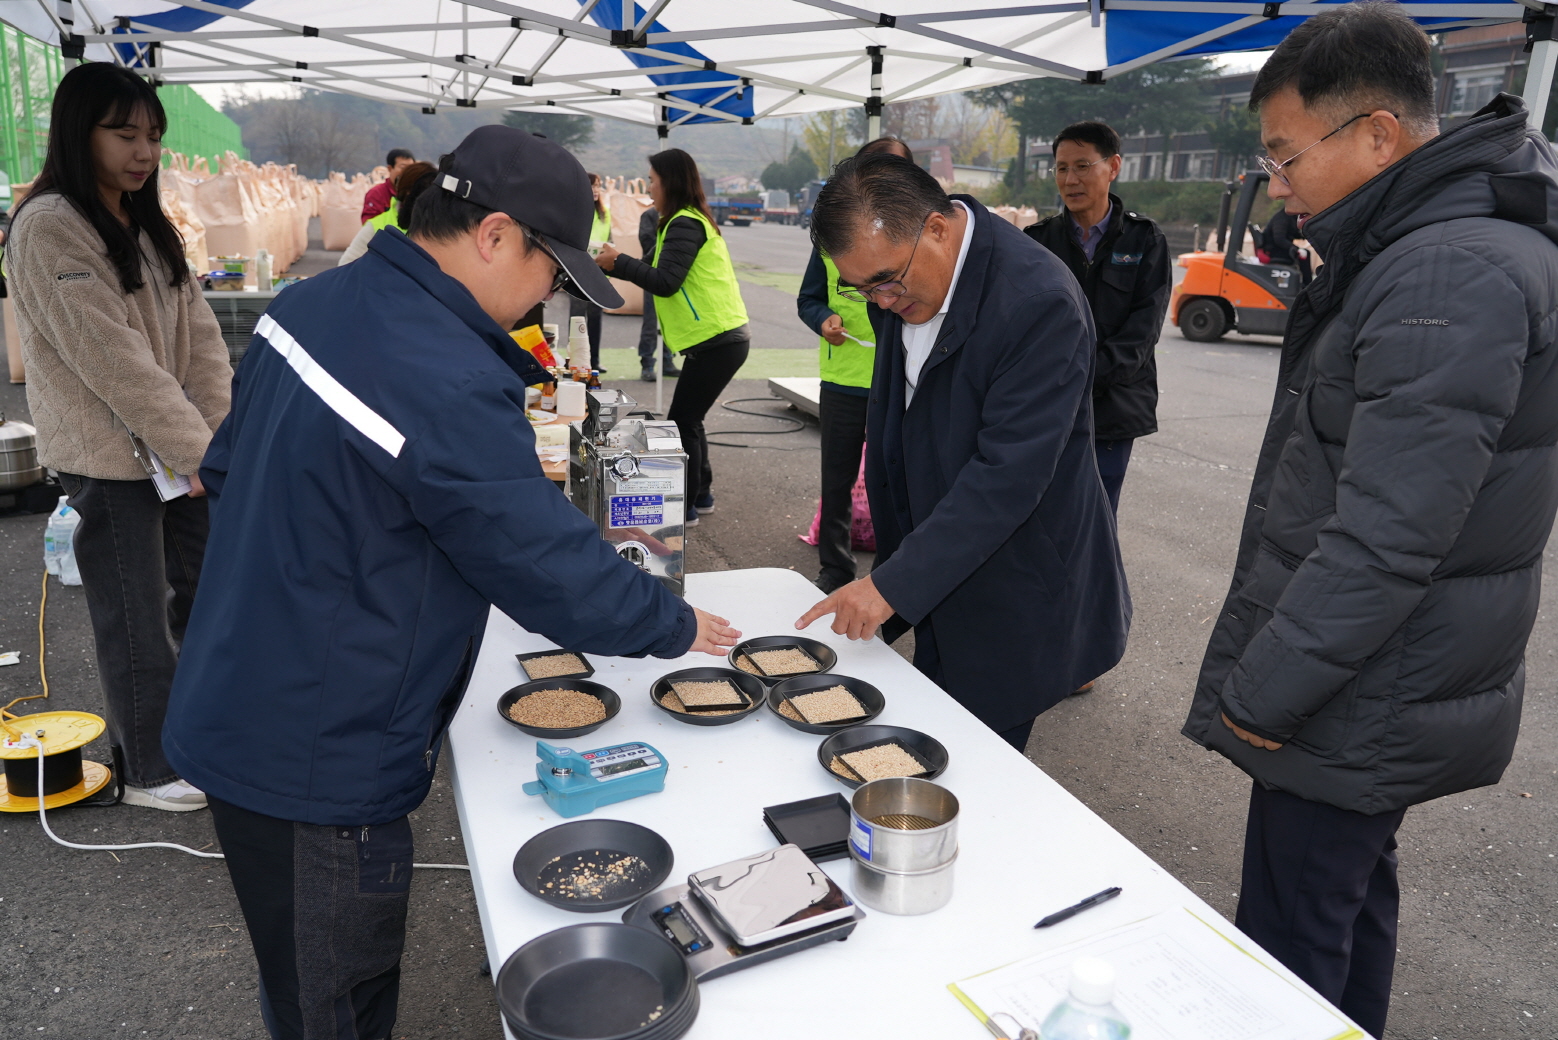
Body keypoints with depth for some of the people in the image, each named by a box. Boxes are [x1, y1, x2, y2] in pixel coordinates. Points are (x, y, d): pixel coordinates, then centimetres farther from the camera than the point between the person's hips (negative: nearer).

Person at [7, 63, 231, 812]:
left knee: (205, 586, 17)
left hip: (176, 444, 8)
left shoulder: (145, 224, 12)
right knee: (136, 616, 2)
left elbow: (199, 333, 4)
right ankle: (151, 769, 18)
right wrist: (200, 453, -21)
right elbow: (114, 361, -21)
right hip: (107, 455, -8)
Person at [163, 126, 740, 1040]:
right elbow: (559, 574, -22)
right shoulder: (452, 390, -29)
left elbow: (227, 469, 13)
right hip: (316, 768, -9)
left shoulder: (313, 302, 0)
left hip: (233, 714, 9)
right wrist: (678, 626, -5)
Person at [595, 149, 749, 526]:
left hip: (717, 341, -10)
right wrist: (610, 263, 16)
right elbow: (657, 268, 19)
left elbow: (665, 282, -22)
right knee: (688, 419, 17)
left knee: (682, 421, -4)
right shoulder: (691, 220, 18)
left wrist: (618, 262, -13)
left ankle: (685, 507, 4)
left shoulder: (684, 225, -14)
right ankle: (701, 494, 27)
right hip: (721, 337, 10)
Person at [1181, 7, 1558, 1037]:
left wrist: (1262, 690, -18)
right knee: (1354, 898, 24)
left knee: (1294, 952, 3)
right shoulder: (1409, 247, 11)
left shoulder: (1453, 275, -23)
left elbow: (1387, 538, -28)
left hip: (1362, 709, -10)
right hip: (1375, 691, 10)